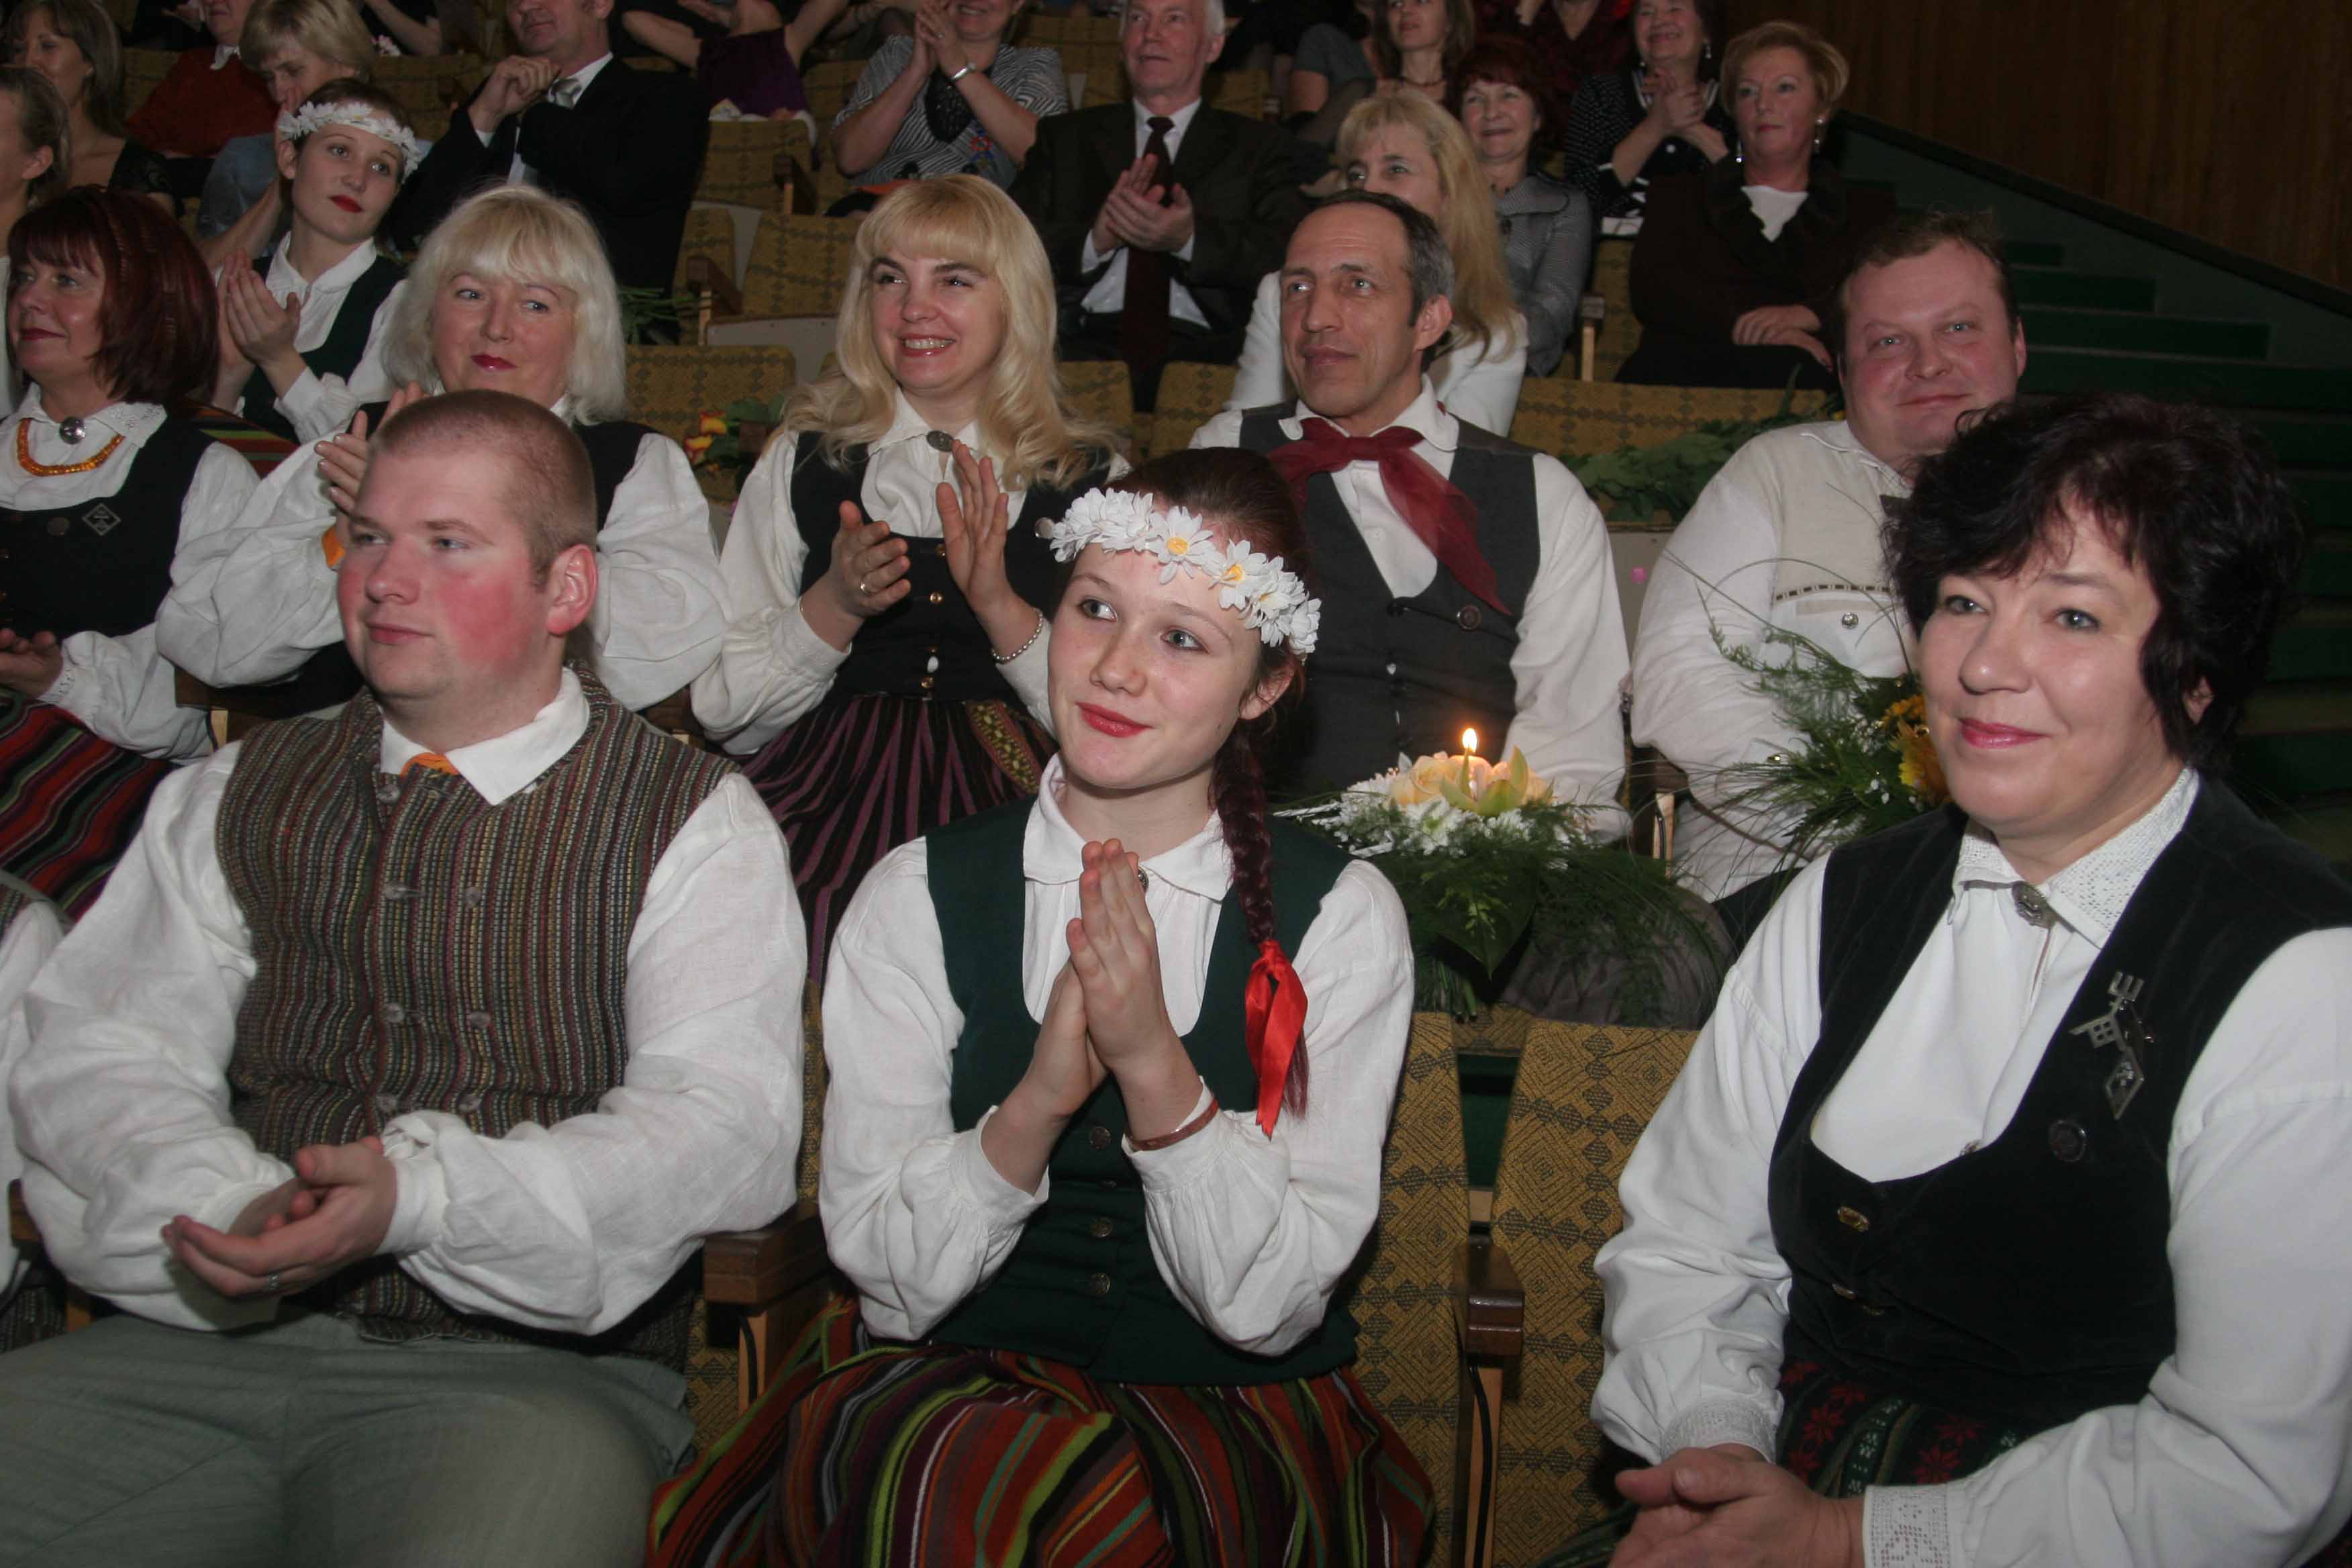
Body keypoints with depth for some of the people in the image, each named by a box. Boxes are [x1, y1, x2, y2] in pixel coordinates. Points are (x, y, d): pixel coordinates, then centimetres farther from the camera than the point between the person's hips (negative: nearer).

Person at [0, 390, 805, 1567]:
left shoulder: (693, 823, 5)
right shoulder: (241, 797, 18)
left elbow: (722, 1118, -8)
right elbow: (98, 1051, 10)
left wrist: (418, 1197, -22)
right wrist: (229, 1201, -13)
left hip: (531, 1367, -3)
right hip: (213, 1342, 4)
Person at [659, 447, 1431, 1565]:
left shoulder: (1340, 917, -3)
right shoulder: (916, 898, -1)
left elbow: (1265, 1304, -6)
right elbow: (892, 1285, -5)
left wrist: (1155, 1064, -20)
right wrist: (1039, 1098, -21)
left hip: (1242, 1416, 0)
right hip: (942, 1392, 0)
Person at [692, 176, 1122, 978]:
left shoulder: (1091, 478, 8)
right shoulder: (803, 461, 11)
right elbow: (723, 714, 8)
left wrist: (999, 603, -11)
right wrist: (835, 604, -9)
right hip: (825, 806, 1)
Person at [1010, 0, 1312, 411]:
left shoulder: (1259, 148, 19)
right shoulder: (1065, 137, 23)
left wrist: (1191, 239, -15)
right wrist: (1093, 240, -11)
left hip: (1203, 349, -1)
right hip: (1085, 342, 2)